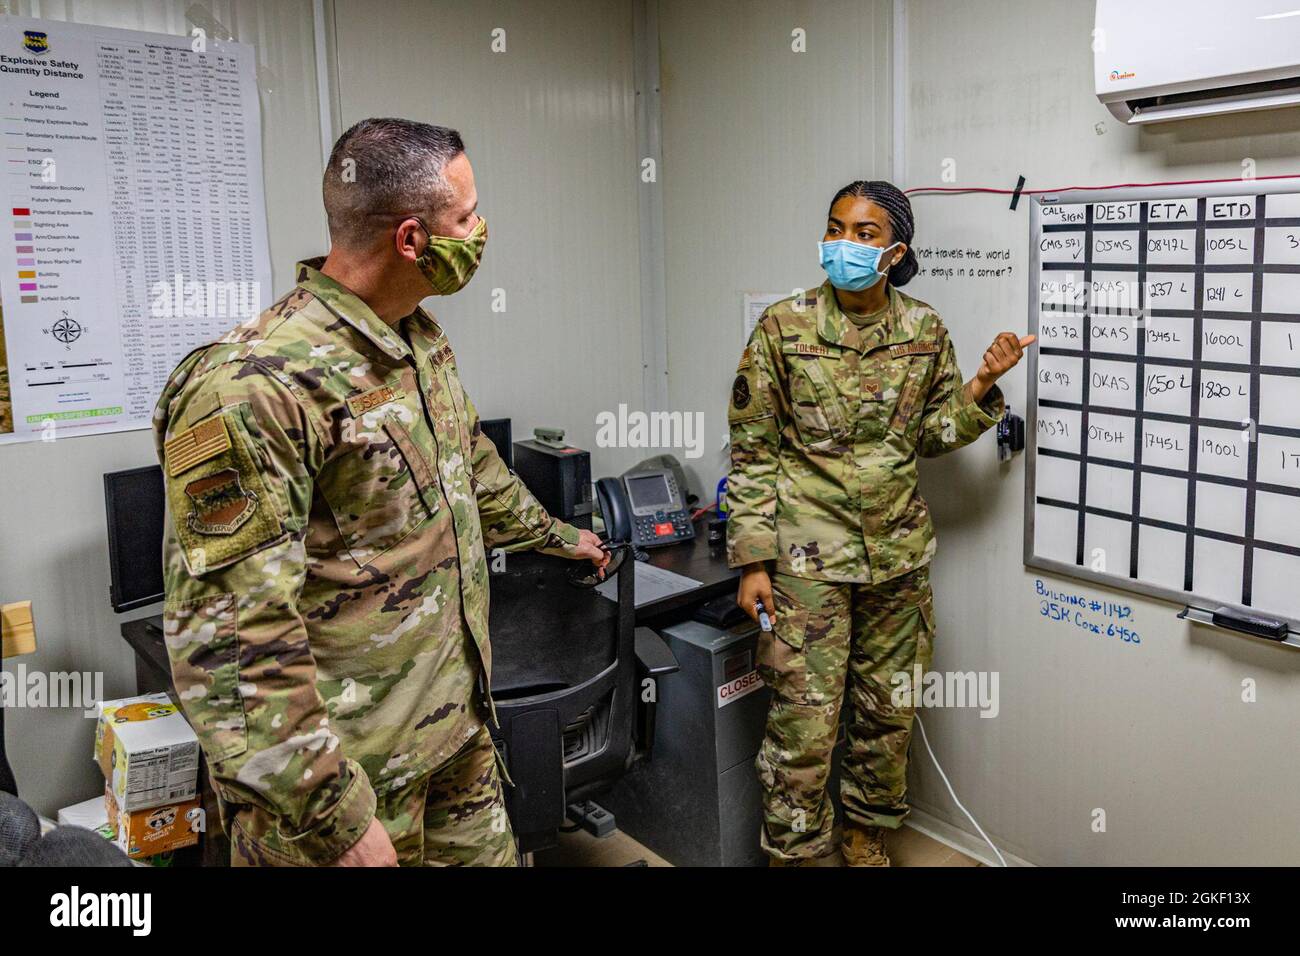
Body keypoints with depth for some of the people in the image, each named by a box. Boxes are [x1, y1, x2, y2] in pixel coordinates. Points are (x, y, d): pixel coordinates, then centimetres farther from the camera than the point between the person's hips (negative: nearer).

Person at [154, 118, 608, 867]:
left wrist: (554, 536, 34)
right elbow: (229, 637, -25)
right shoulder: (258, 388, -24)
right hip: (348, 772, -8)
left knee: (487, 852, 20)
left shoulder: (422, 339, 4)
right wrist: (332, 818, -23)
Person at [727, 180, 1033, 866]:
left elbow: (932, 435, 11)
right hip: (809, 551, -3)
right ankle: (792, 852, 22)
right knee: (804, 721, -1)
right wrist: (752, 562, -9)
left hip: (898, 550, 4)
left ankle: (866, 838, 39)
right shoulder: (784, 326, -7)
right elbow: (752, 450, -6)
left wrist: (982, 385, -8)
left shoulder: (924, 331, 1)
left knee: (888, 712, 15)